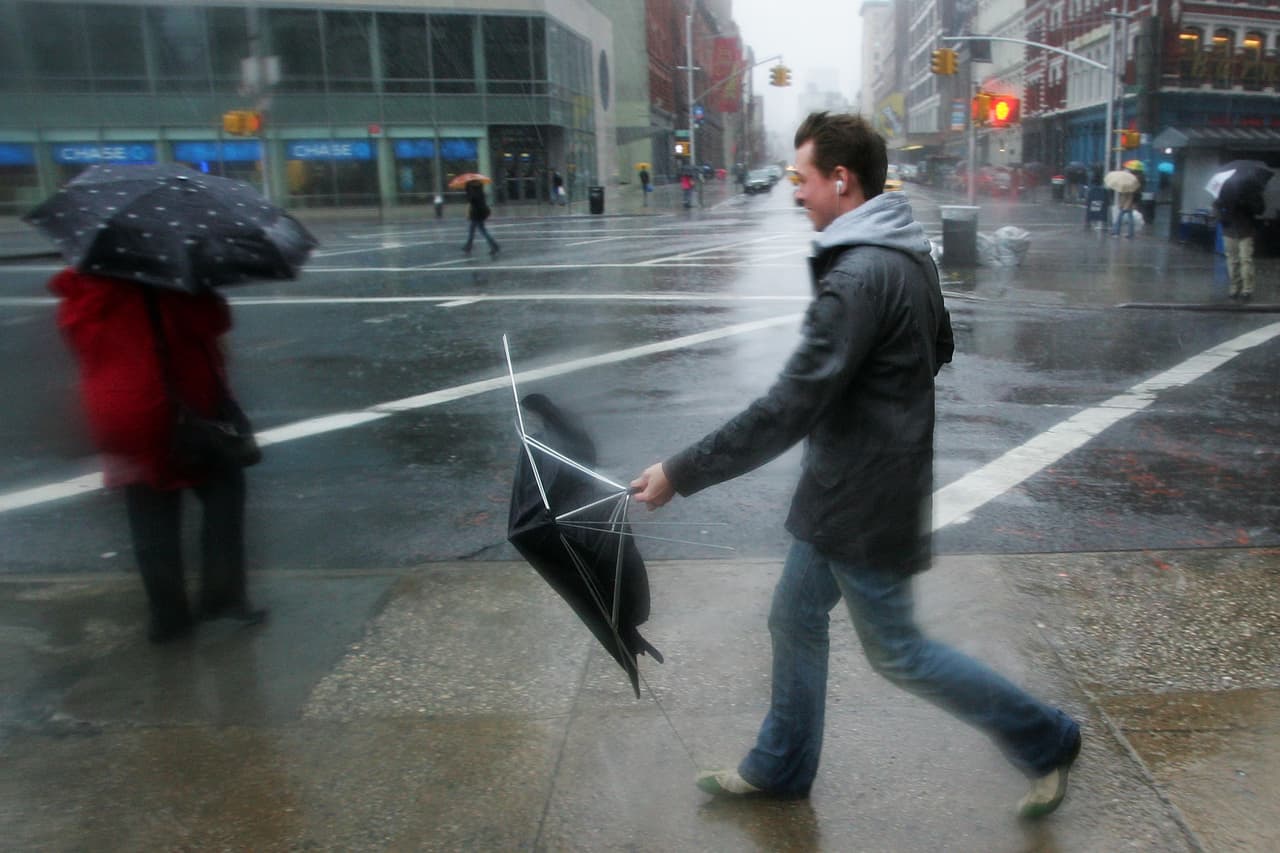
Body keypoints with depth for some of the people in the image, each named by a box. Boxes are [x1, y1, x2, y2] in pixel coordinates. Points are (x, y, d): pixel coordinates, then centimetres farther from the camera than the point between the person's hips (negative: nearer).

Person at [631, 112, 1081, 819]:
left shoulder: (859, 276, -27)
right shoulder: (908, 254, 5)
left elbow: (785, 412, -30)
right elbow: (938, 349, 19)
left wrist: (680, 475, -24)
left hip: (864, 501, -10)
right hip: (842, 489, 10)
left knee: (896, 652, 9)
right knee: (794, 619, 19)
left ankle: (1044, 740, 27)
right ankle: (779, 767, 37)